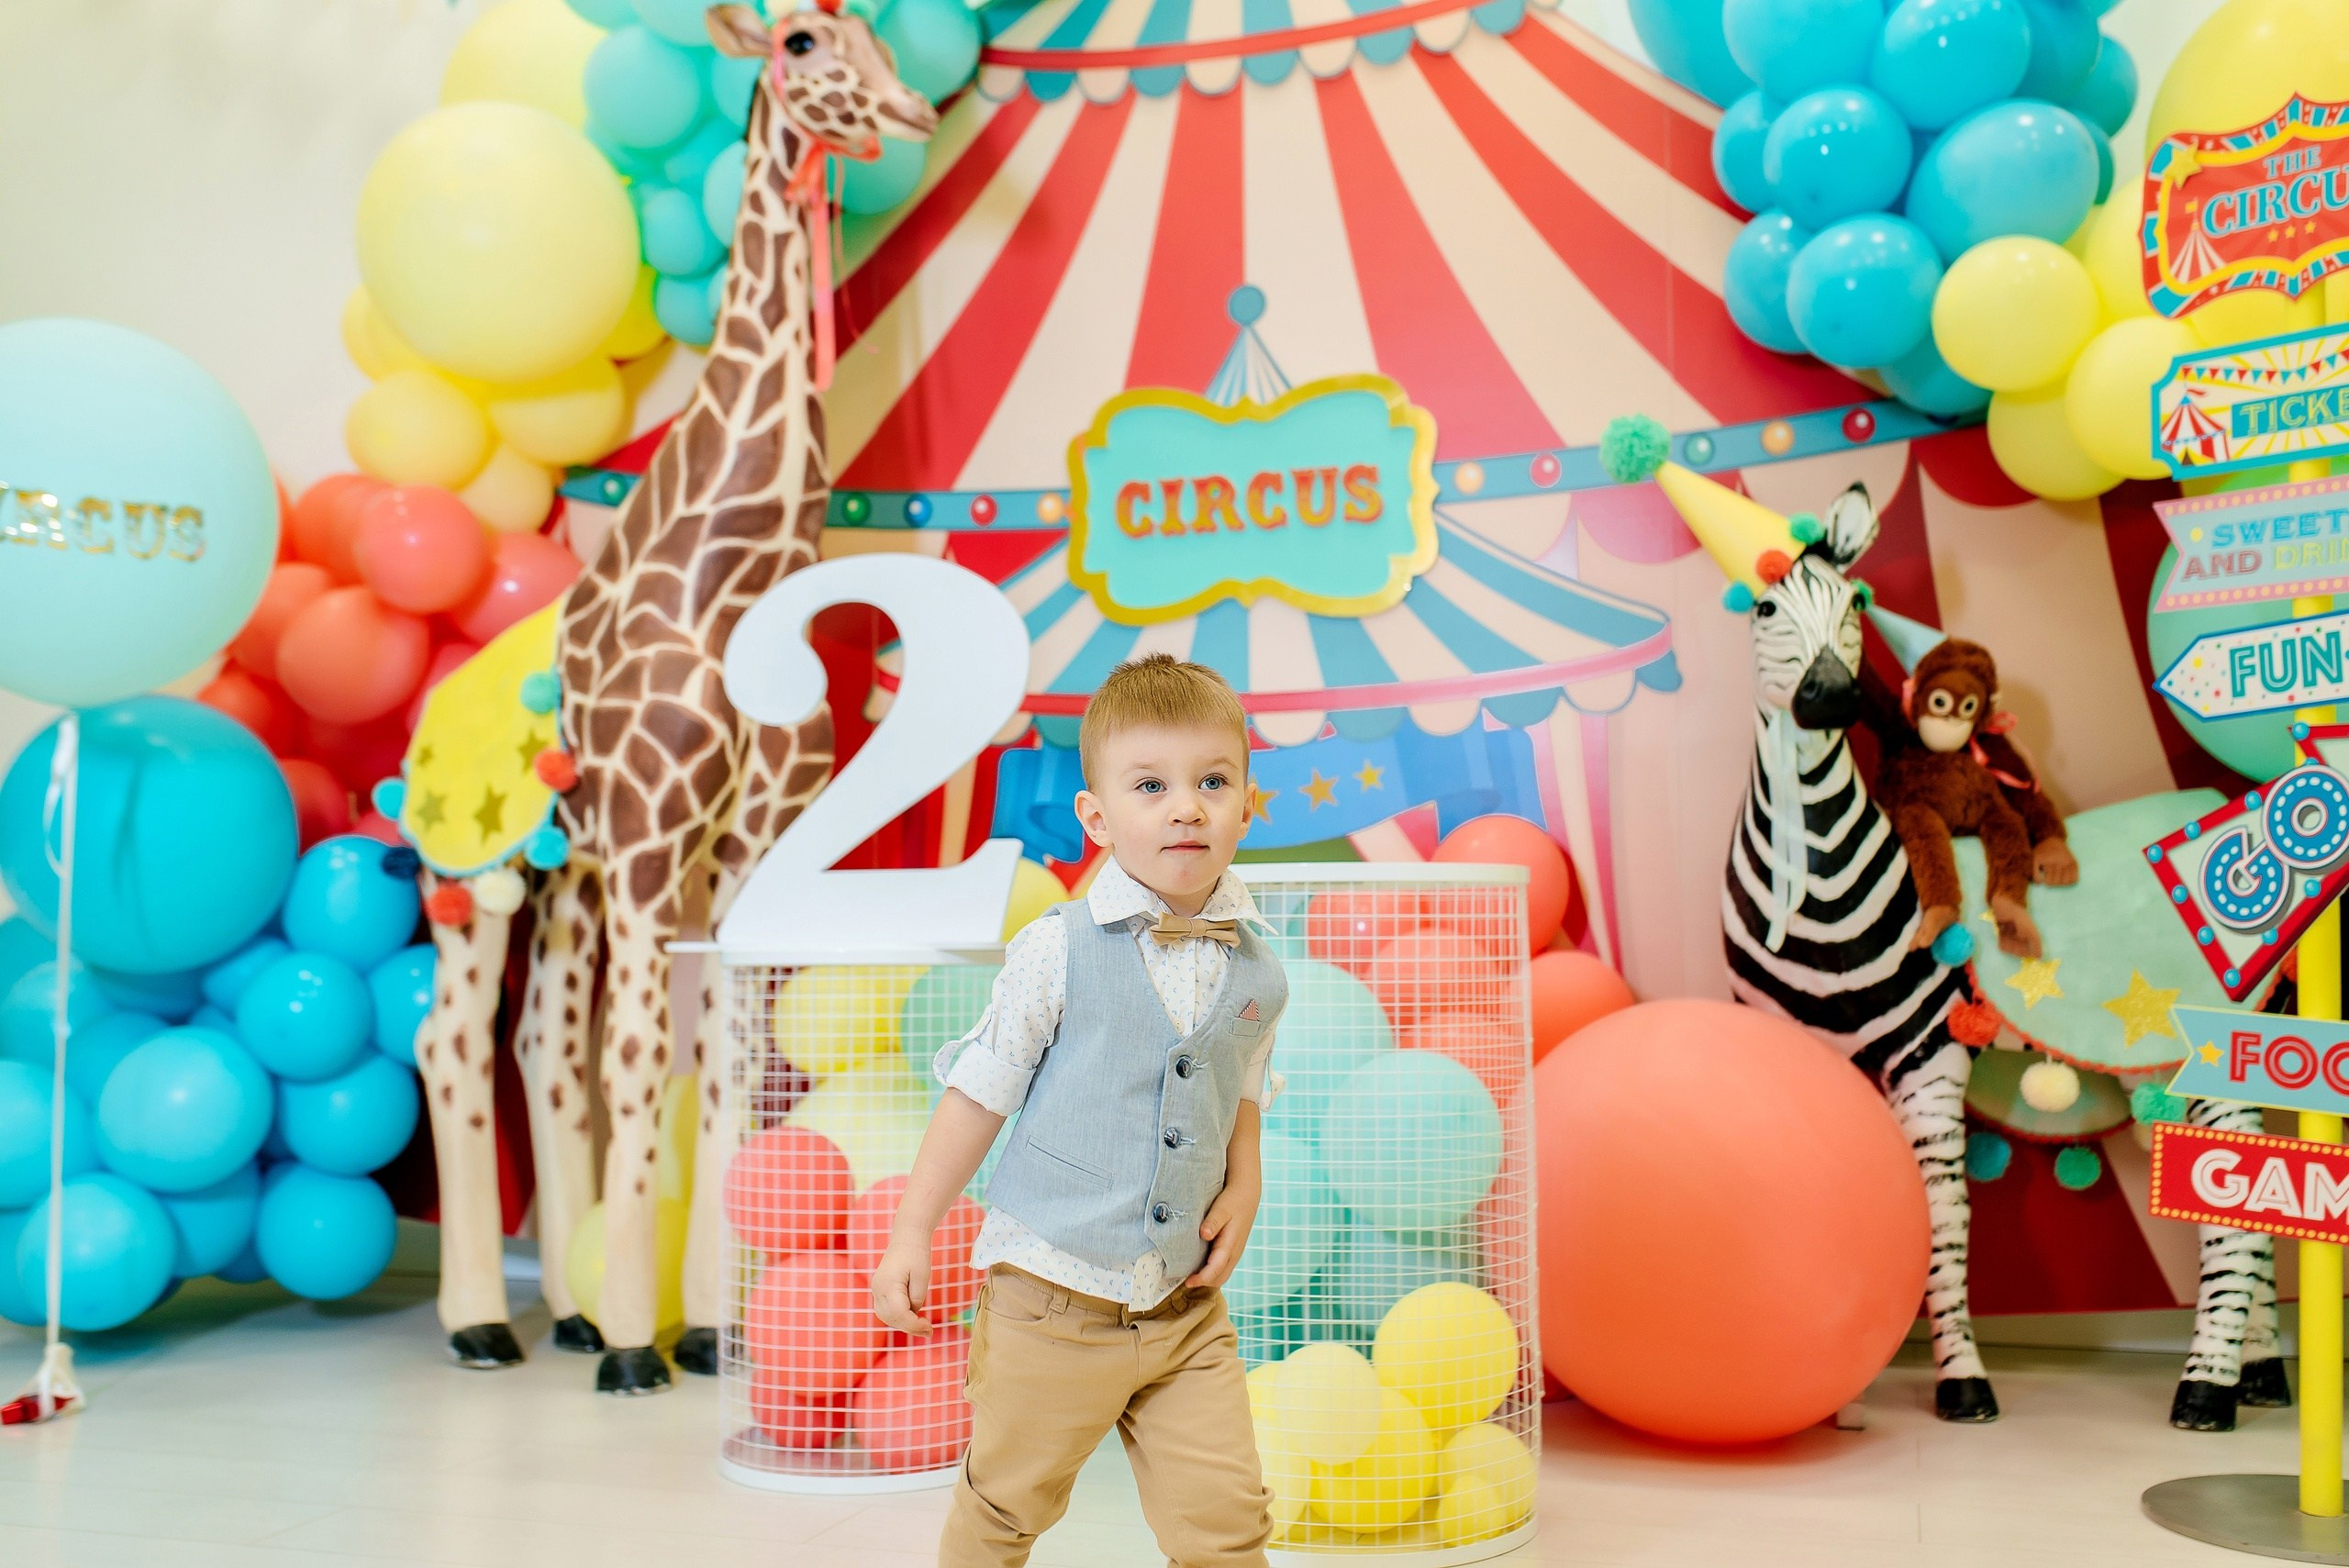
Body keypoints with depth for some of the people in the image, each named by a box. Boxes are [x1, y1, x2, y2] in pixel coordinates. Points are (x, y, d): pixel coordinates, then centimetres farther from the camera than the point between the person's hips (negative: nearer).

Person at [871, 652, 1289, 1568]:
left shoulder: (1253, 971, 1)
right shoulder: (1058, 952, -11)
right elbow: (980, 1094, -3)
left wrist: (1243, 1188, 0)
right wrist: (911, 1236, -2)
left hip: (1185, 1303, 3)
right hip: (1053, 1295, -2)